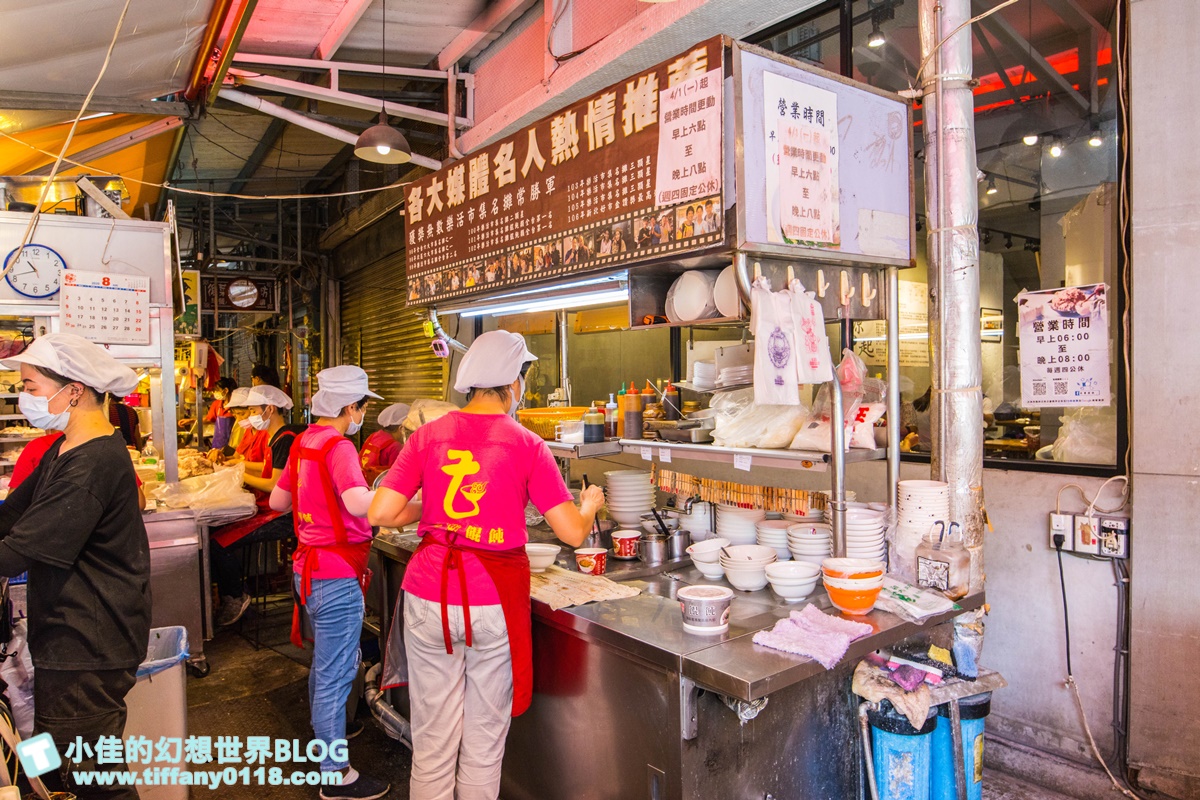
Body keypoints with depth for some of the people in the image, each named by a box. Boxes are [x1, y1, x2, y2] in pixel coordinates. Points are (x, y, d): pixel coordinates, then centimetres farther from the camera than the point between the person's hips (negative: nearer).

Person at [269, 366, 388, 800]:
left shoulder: (304, 442, 7)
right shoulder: (338, 447, -20)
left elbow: (278, 500, 17)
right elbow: (359, 503, -37)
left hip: (310, 566, 10)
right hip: (336, 574, -10)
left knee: (325, 663, 27)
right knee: (336, 673, 2)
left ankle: (323, 734, 46)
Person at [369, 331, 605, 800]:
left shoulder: (428, 435, -1)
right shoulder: (526, 445, -7)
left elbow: (380, 514, -5)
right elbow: (572, 533, -8)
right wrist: (590, 505, 13)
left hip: (429, 595, 2)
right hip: (494, 601, -2)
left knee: (432, 741, 15)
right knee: (484, 740, 15)